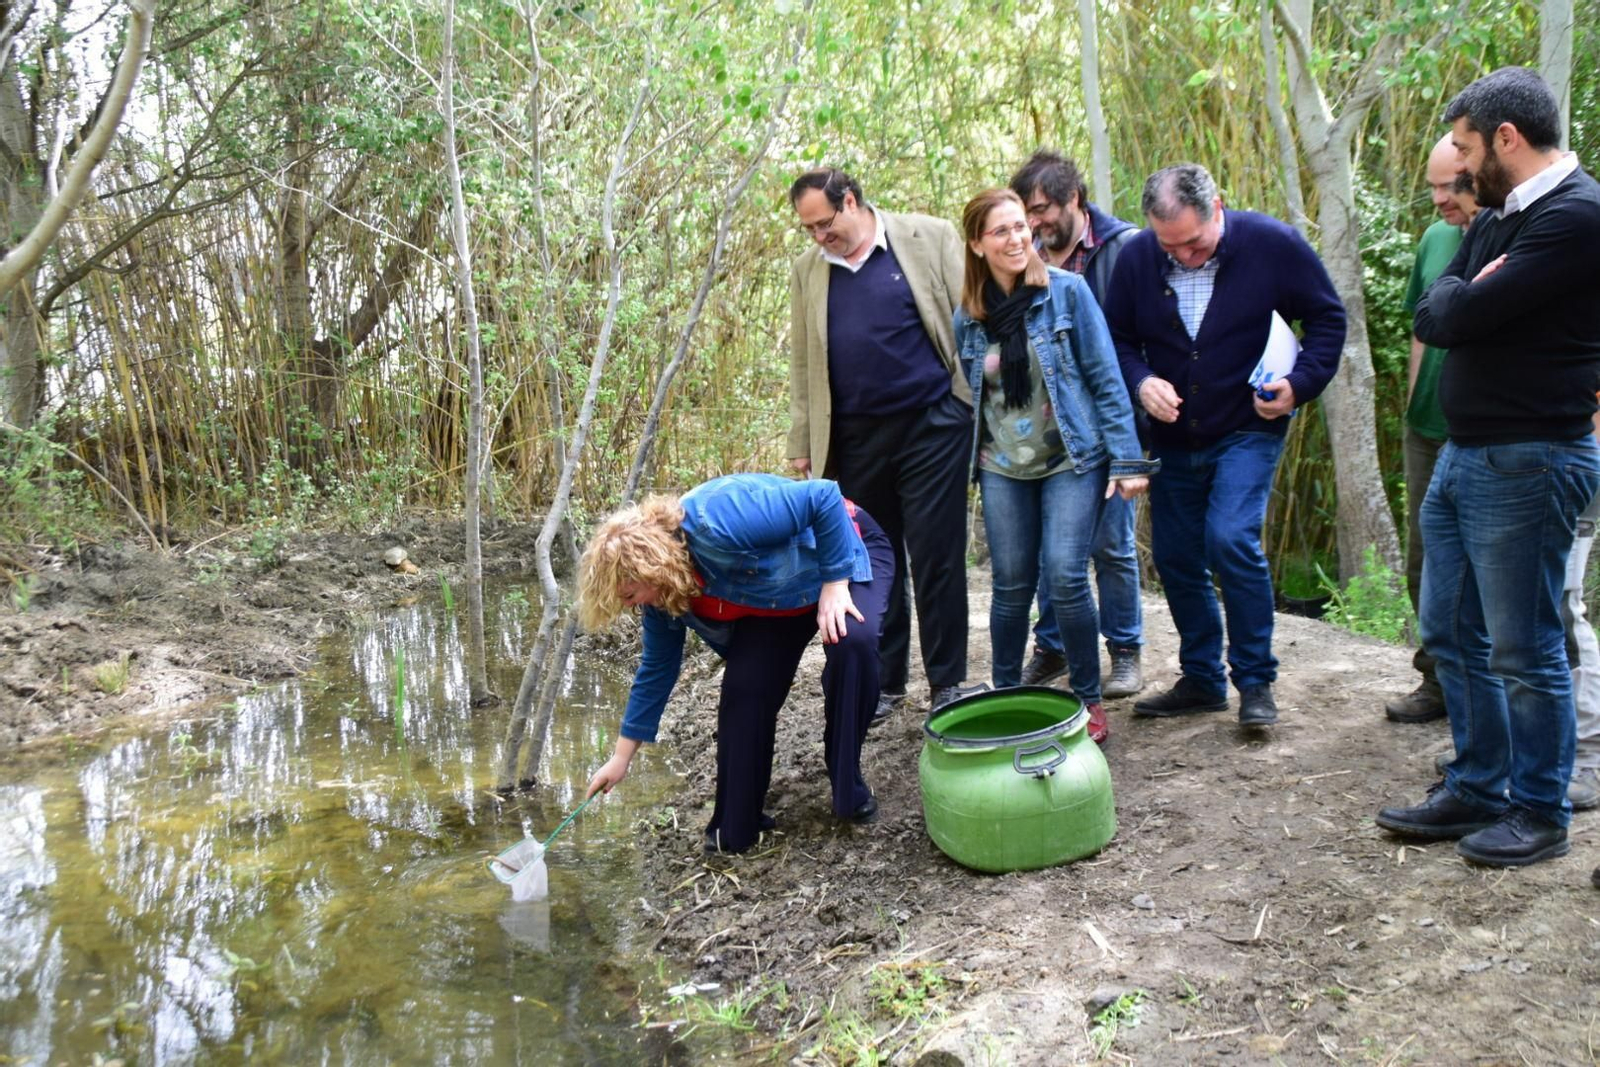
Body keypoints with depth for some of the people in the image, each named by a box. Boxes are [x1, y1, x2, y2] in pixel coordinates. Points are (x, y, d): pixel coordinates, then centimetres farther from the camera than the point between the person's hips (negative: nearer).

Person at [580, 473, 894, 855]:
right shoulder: (660, 592, -12)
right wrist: (621, 758, 6)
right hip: (776, 598, 6)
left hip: (845, 551, -6)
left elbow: (824, 496, -36)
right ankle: (735, 827, 4)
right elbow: (657, 669, 2)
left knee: (853, 642, -33)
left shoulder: (716, 524, -40)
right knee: (744, 689, -11)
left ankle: (850, 790, -15)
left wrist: (835, 582, -32)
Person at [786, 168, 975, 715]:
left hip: (932, 425, -3)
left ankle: (947, 684, 14)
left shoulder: (930, 238, 0)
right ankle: (883, 680, 23)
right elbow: (802, 363, 14)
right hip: (854, 439, 4)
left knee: (936, 557, 0)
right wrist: (802, 441, 12)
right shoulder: (807, 270, 10)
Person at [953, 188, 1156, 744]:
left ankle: (1089, 699, 6)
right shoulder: (968, 316, 2)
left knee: (1065, 577, -12)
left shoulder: (1066, 291, -7)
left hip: (1071, 460, -3)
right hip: (1003, 469, 3)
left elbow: (1105, 378, -6)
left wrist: (1127, 459, -9)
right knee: (1011, 586, 4)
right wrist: (969, 463, 13)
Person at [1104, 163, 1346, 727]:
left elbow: (1326, 317, -1)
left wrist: (1301, 383, -15)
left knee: (1231, 540, -20)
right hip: (1173, 439, 4)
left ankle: (1256, 681, -3)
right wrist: (1141, 381, -15)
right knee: (1174, 557, 7)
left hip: (1247, 432, -4)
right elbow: (1116, 337, 5)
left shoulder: (1271, 244, -12)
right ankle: (1201, 680, 24)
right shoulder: (1137, 257, -6)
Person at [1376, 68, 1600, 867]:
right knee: (1452, 633, 15)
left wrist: (1462, 299, -2)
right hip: (1462, 454, 9)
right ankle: (1477, 789, 28)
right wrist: (1464, 299, -10)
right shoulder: (1496, 219, 14)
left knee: (1523, 649, 1)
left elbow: (1464, 314, -22)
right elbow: (1430, 317, 9)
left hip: (1526, 462, -9)